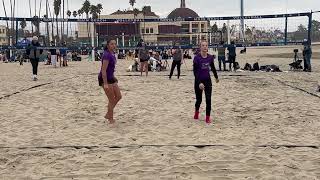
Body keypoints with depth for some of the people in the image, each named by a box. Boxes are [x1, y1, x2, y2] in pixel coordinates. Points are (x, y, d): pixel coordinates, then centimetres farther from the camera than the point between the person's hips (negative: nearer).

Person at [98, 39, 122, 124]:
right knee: (112, 100, -2)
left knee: (118, 96, 12)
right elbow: (103, 70, -24)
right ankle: (111, 119, 12)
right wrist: (105, 84, -29)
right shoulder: (107, 55, -20)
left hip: (111, 78, 9)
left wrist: (114, 78, 24)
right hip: (105, 79, -9)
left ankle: (108, 115, 23)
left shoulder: (113, 54, 8)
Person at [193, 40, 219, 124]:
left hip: (207, 80, 3)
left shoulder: (210, 57, -3)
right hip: (198, 81, -3)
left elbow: (213, 68, 15)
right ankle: (197, 111, 42)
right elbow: (195, 71, -17)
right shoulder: (197, 58, -16)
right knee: (199, 99, 11)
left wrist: (216, 77, 27)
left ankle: (208, 117, 7)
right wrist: (199, 83, -24)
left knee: (208, 99, -4)